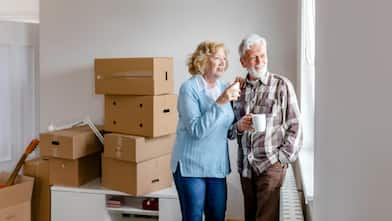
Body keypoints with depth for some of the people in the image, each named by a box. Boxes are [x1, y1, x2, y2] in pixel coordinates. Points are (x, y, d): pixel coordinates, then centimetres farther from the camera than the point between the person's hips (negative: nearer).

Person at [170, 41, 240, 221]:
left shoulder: (224, 88, 7)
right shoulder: (189, 88, -11)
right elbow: (196, 130, -21)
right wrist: (219, 103, -26)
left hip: (217, 166, 6)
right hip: (191, 166, -5)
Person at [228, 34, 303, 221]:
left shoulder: (282, 85, -3)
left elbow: (295, 126, -2)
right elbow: (230, 132, 11)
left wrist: (283, 157, -8)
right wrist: (239, 126, -10)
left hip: (271, 165, -4)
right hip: (245, 166, 4)